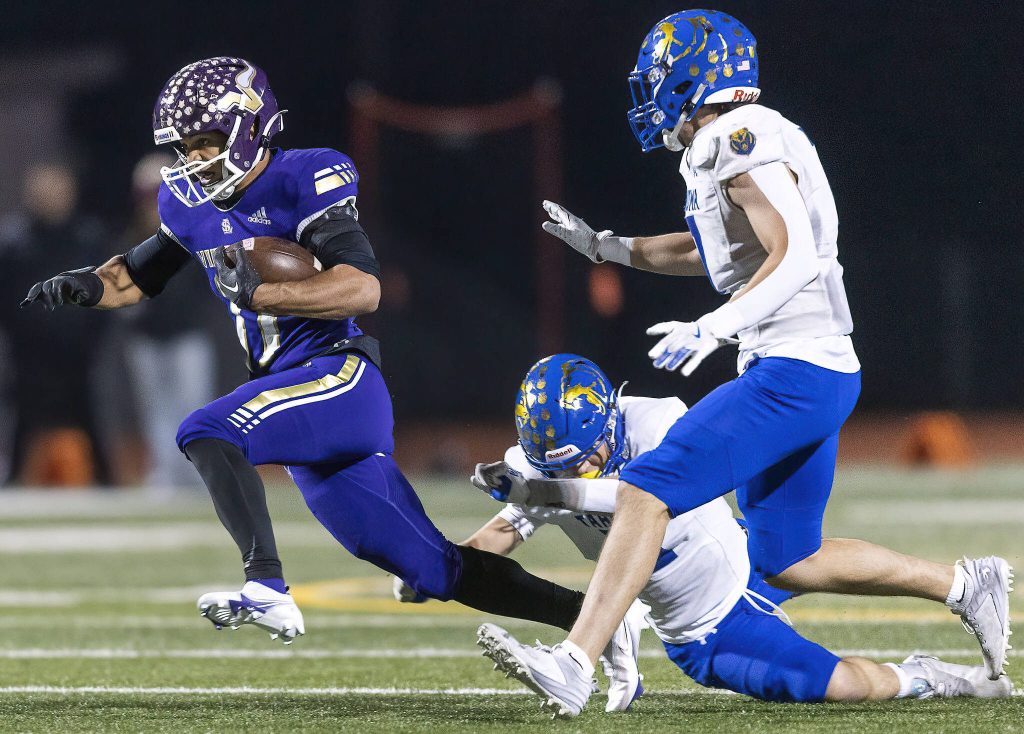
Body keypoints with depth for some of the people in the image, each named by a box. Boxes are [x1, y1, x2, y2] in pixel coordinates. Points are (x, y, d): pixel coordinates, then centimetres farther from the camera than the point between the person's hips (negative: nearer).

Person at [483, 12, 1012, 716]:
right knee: (788, 563, 17)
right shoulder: (719, 153, 18)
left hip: (795, 371, -10)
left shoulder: (742, 141, -12)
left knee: (646, 490, -17)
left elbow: (796, 258, -23)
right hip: (822, 372, 10)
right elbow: (710, 250, 37)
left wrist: (711, 329, -30)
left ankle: (573, 666, -26)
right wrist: (605, 246, 36)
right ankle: (967, 585, 23)